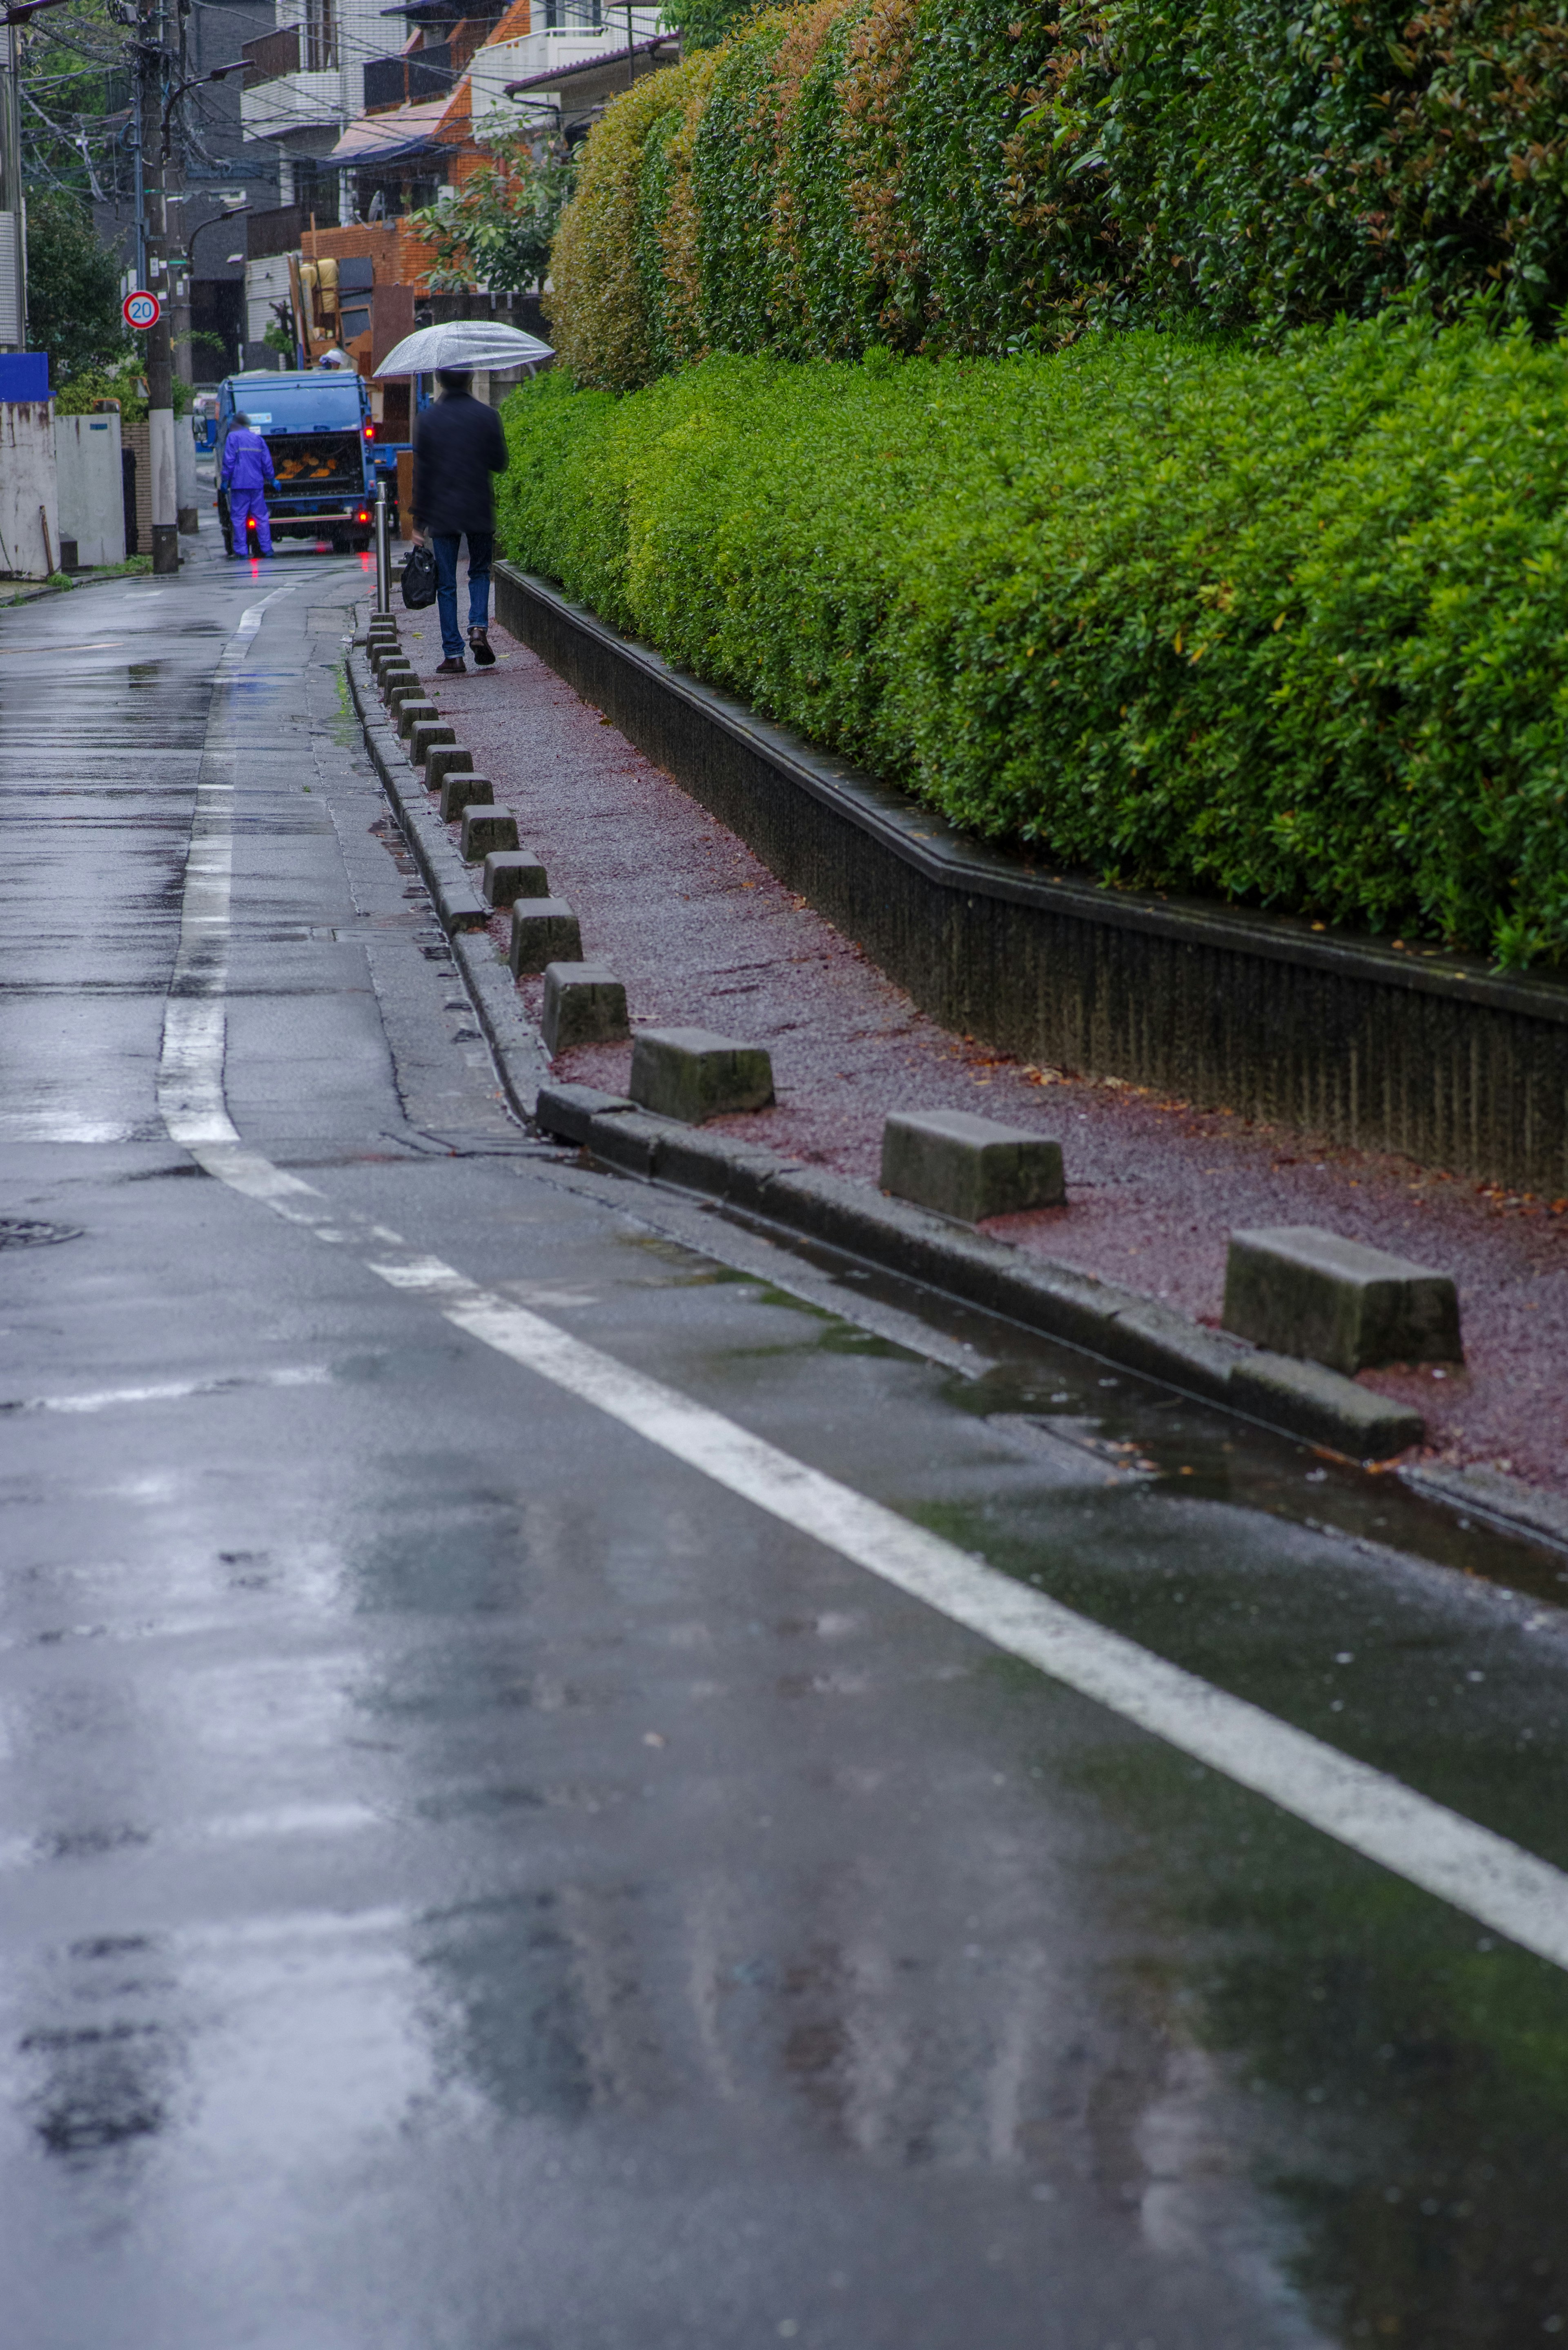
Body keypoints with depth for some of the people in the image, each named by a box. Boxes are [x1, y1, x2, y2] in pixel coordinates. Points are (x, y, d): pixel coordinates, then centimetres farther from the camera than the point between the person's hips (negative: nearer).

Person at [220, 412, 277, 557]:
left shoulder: (233, 437, 0)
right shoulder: (259, 439, 13)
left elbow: (229, 462, -7)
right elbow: (267, 463, 13)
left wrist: (225, 481, -2)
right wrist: (272, 480, 23)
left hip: (239, 484, -4)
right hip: (257, 484, 4)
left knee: (239, 518, -1)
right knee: (262, 517, 8)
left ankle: (241, 550, -5)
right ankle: (267, 548, 5)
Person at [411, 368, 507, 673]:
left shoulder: (429, 418, -3)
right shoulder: (486, 416, -4)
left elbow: (422, 471, -2)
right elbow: (500, 464, 0)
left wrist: (419, 519, 2)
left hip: (441, 513, 0)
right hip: (479, 511, 0)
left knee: (446, 584, 5)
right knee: (480, 571, 20)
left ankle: (453, 655, 3)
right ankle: (478, 627, -4)